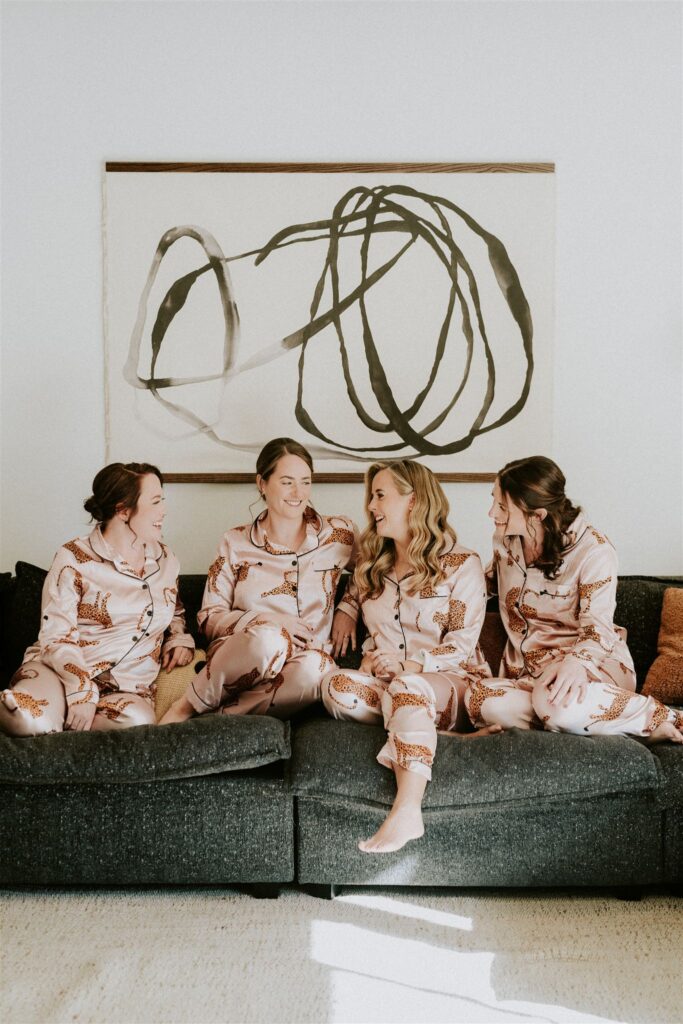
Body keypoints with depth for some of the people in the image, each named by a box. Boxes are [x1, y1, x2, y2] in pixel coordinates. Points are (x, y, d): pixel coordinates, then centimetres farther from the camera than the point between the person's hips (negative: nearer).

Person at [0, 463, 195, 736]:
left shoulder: (166, 560, 13)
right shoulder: (75, 559, -4)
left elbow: (175, 612, 32)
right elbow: (57, 637, -9)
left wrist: (180, 639, 9)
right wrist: (81, 691, -23)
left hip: (128, 688, 5)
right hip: (65, 671, -5)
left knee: (137, 719, -34)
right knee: (30, 718, -40)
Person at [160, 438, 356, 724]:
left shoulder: (338, 534, 6)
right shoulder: (236, 543, 7)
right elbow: (208, 619, 6)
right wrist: (266, 620, -12)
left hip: (307, 661, 1)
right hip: (238, 661, -1)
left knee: (315, 667, -37)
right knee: (269, 637, -38)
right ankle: (188, 707, -17)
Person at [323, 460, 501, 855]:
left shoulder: (461, 564, -1)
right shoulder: (371, 564, 16)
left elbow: (461, 646, -5)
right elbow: (353, 595, 39)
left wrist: (408, 665, -20)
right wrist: (345, 610, 14)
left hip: (449, 682, -4)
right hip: (384, 680, 5)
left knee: (408, 686, -40)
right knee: (337, 685, -29)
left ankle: (407, 811, -51)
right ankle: (432, 732, -27)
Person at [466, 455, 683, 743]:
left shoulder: (593, 550, -14)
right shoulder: (506, 539, 3)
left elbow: (597, 625, -20)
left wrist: (577, 661, -41)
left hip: (592, 665, -4)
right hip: (527, 672, 4)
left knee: (556, 702, -42)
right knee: (479, 698, -31)